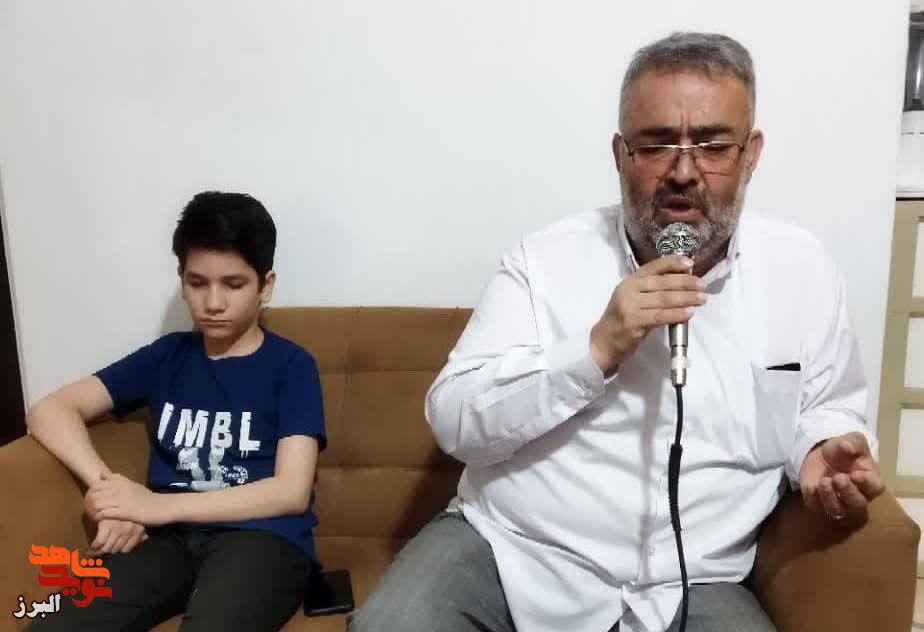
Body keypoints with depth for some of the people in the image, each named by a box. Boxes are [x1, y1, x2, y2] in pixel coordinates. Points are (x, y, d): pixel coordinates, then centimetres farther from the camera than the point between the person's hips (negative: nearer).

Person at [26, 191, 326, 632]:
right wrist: (110, 491, -9)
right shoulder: (167, 355, 16)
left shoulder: (291, 365, 4)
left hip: (262, 536, -3)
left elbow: (292, 491, -6)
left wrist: (159, 504, -12)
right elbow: (51, 410, 10)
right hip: (171, 537, 4)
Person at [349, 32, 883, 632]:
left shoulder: (803, 268, 2)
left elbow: (825, 405, 15)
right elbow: (455, 420, -11)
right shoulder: (546, 257, -5)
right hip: (508, 549, -1)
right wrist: (598, 349, -22)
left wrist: (822, 451, -9)